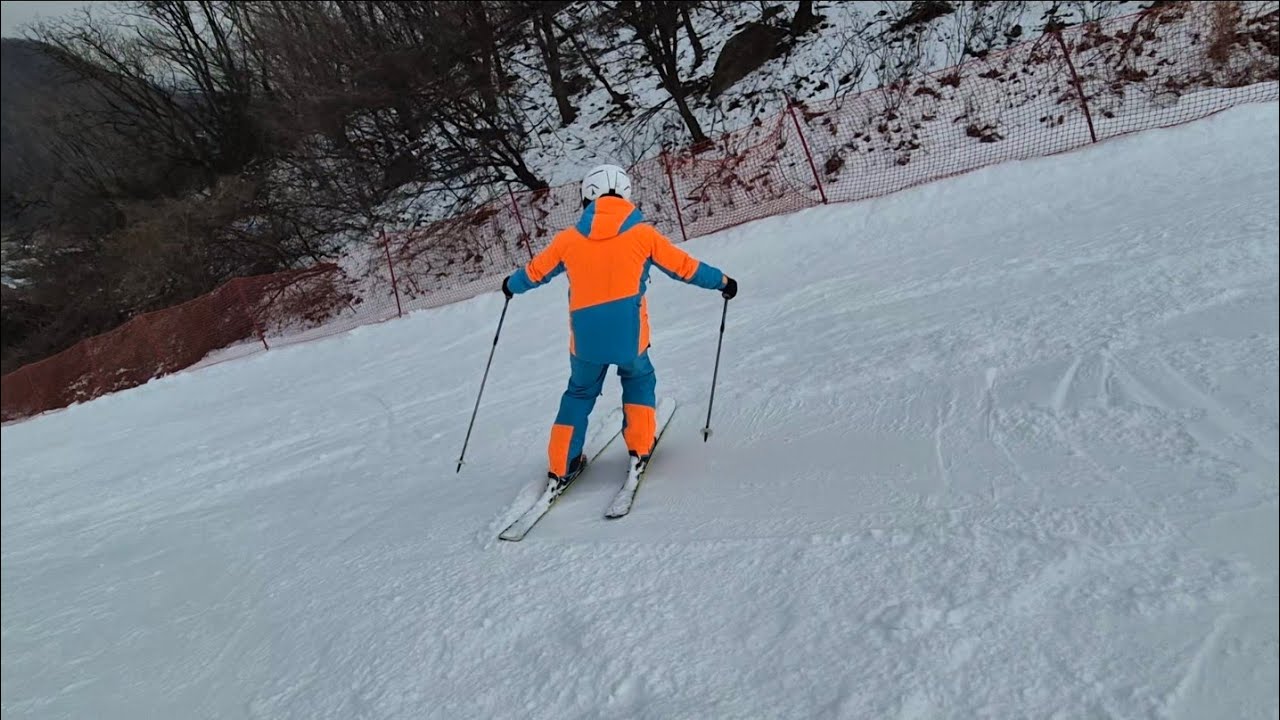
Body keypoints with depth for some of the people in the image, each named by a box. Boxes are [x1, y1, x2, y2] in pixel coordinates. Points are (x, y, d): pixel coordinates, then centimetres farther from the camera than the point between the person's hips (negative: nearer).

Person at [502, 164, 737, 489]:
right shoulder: (642, 233, 1)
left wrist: (512, 285, 42)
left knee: (580, 392, 22)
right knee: (639, 380, 26)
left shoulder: (569, 238, 7)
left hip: (585, 336, 2)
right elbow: (684, 266, 8)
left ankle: (560, 467, 21)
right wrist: (722, 282, 23)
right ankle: (639, 450, 20)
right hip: (628, 333, -2)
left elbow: (535, 271, 20)